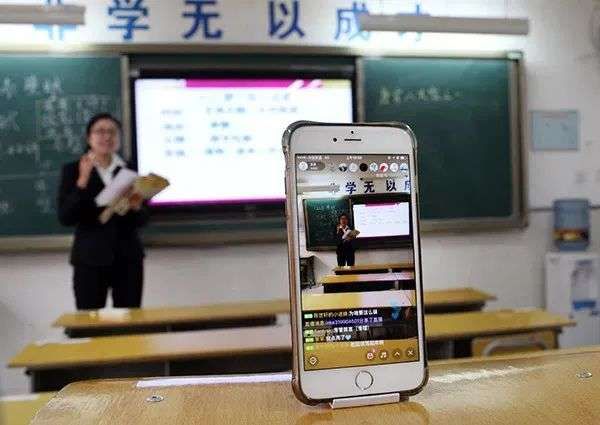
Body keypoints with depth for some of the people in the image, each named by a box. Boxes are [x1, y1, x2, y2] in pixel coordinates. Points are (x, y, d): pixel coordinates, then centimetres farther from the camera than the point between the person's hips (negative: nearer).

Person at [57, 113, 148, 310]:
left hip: (128, 258, 2)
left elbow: (142, 220, 8)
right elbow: (65, 218, -9)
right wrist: (82, 181, -17)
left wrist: (136, 207, -13)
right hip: (90, 260, -2)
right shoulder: (73, 170, 2)